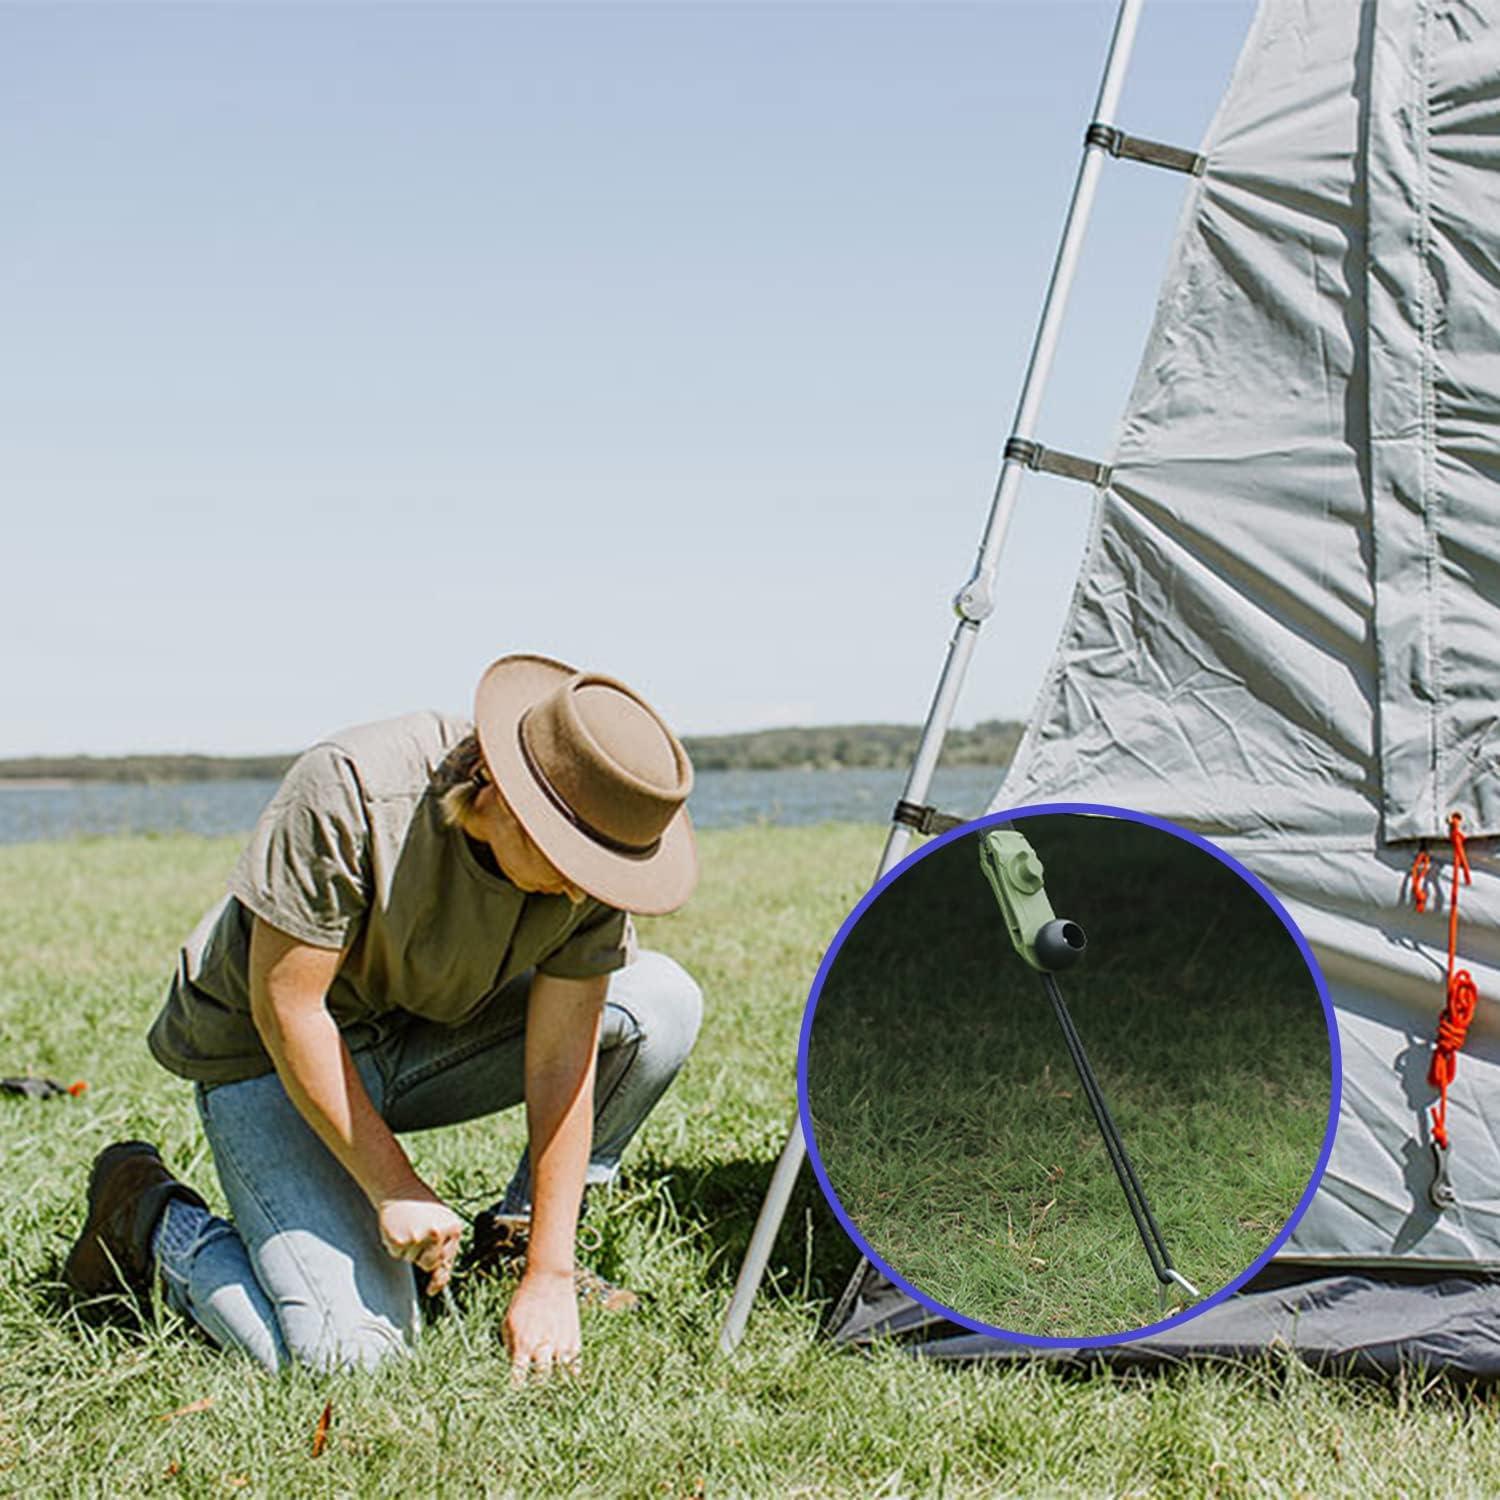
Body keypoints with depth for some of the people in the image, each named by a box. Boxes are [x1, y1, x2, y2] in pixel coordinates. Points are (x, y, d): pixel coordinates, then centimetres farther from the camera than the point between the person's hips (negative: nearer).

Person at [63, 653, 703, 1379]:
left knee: (660, 1002, -14)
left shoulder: (589, 860, -17)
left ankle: (522, 1237, 5)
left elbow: (562, 1063, -15)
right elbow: (284, 1005, -26)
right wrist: (395, 1186, -23)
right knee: (348, 1352, -22)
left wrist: (548, 1279, -18)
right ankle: (152, 1218, 6)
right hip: (268, 1056, -5)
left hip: (425, 1041, 5)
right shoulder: (346, 793, -31)